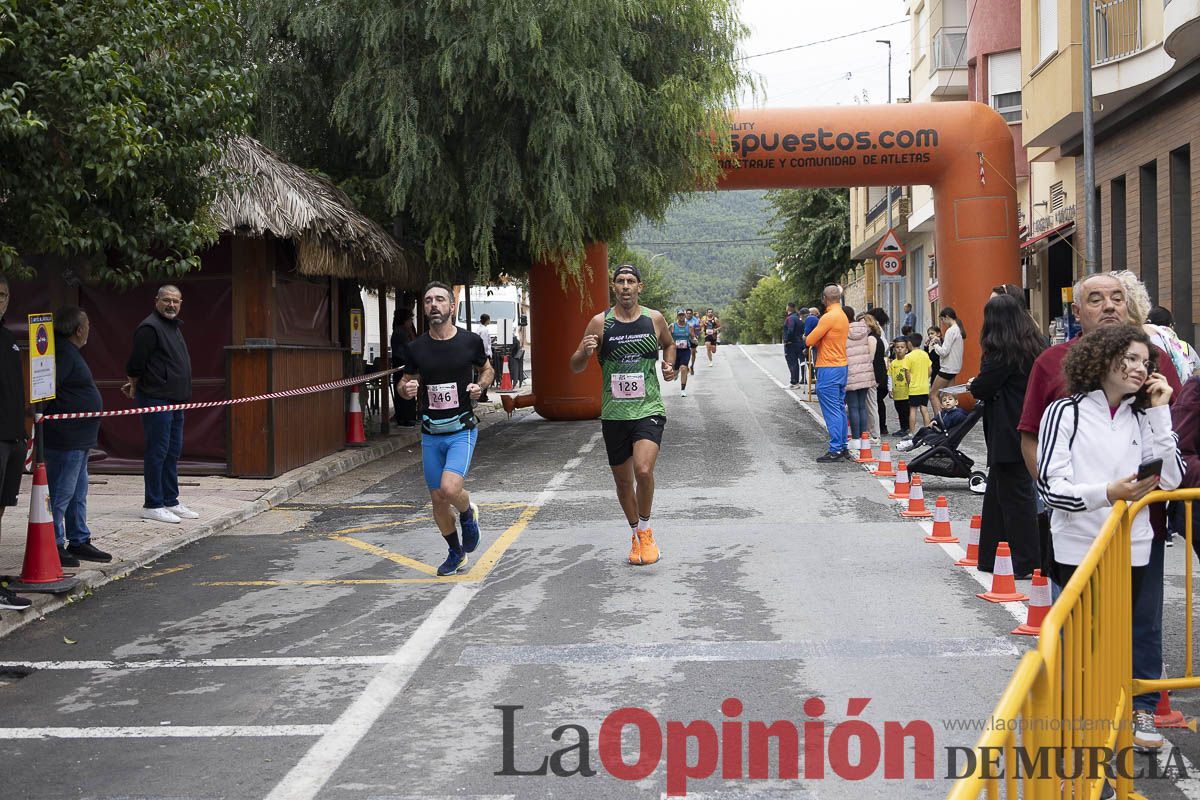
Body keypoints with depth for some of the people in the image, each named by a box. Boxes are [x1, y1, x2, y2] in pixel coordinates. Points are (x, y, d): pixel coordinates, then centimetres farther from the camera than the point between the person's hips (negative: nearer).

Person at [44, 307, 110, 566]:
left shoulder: (69, 350, 16)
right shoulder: (63, 352, -17)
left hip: (78, 437, 11)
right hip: (65, 438, -11)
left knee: (78, 493, 18)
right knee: (61, 493, -5)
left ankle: (79, 541, 27)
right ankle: (54, 546, 1)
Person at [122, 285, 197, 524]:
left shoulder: (173, 326, 17)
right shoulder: (150, 327, -15)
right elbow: (136, 364, -14)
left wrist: (134, 385, 19)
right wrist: (135, 388, 0)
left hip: (174, 401, 10)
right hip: (156, 399, -10)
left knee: (172, 451, 14)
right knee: (157, 452, -6)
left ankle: (170, 502, 22)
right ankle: (152, 505, -1)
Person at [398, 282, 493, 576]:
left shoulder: (470, 341, -4)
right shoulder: (417, 347, 0)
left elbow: (487, 369, 14)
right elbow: (406, 382, 13)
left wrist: (481, 385, -7)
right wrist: (407, 388, -11)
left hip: (462, 430, -3)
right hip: (431, 433, 3)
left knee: (450, 489, -22)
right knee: (438, 499, 8)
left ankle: (468, 513, 14)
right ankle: (455, 552, 31)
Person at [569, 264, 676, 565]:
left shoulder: (654, 319, 1)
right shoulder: (600, 322, -2)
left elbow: (669, 344, 24)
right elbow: (575, 368, 1)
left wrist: (669, 365, 4)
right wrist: (584, 352, -20)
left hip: (649, 410, -1)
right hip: (614, 414, 1)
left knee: (643, 470, -22)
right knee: (623, 481, 11)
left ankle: (646, 530, 1)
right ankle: (636, 535, 32)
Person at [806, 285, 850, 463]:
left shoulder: (829, 317, -17)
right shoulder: (843, 316, 13)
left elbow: (810, 341, -14)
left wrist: (806, 338, 6)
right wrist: (817, 342, 4)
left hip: (829, 369, -9)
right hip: (841, 366, 9)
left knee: (832, 411, -6)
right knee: (840, 408, 14)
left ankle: (835, 450, -5)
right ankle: (843, 447, 18)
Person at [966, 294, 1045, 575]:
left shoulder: (1002, 351, -16)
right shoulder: (1035, 345, 10)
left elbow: (982, 389, -14)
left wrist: (973, 384, 9)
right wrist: (981, 385, 17)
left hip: (1009, 433, -9)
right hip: (1028, 429, 9)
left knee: (1014, 496, -2)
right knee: (997, 494, 16)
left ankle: (1026, 562, 2)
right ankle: (990, 558, 22)